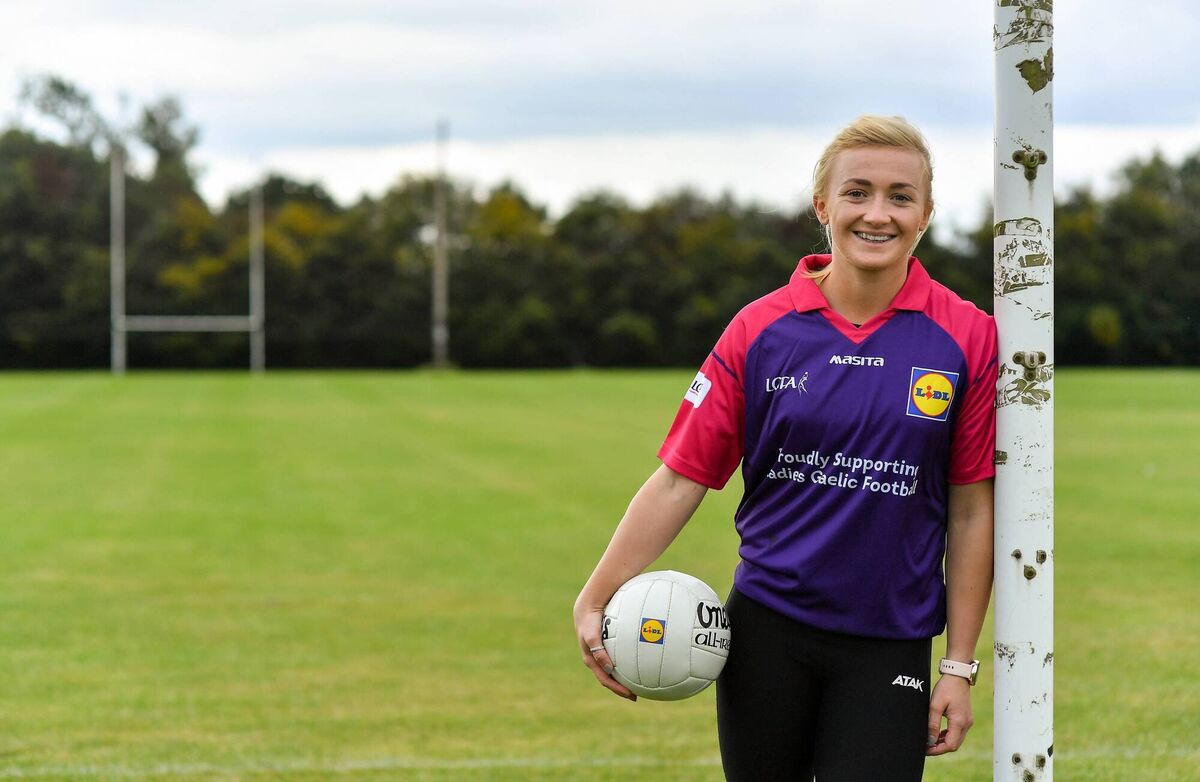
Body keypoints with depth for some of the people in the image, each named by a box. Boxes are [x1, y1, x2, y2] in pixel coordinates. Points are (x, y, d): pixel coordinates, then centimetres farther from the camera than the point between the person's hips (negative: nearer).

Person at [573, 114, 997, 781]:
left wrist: (959, 667, 0)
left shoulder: (968, 338, -3)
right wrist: (594, 601, -9)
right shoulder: (761, 328, -1)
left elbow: (972, 511, 0)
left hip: (889, 645, -1)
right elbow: (680, 478, -2)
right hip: (767, 629, 1)